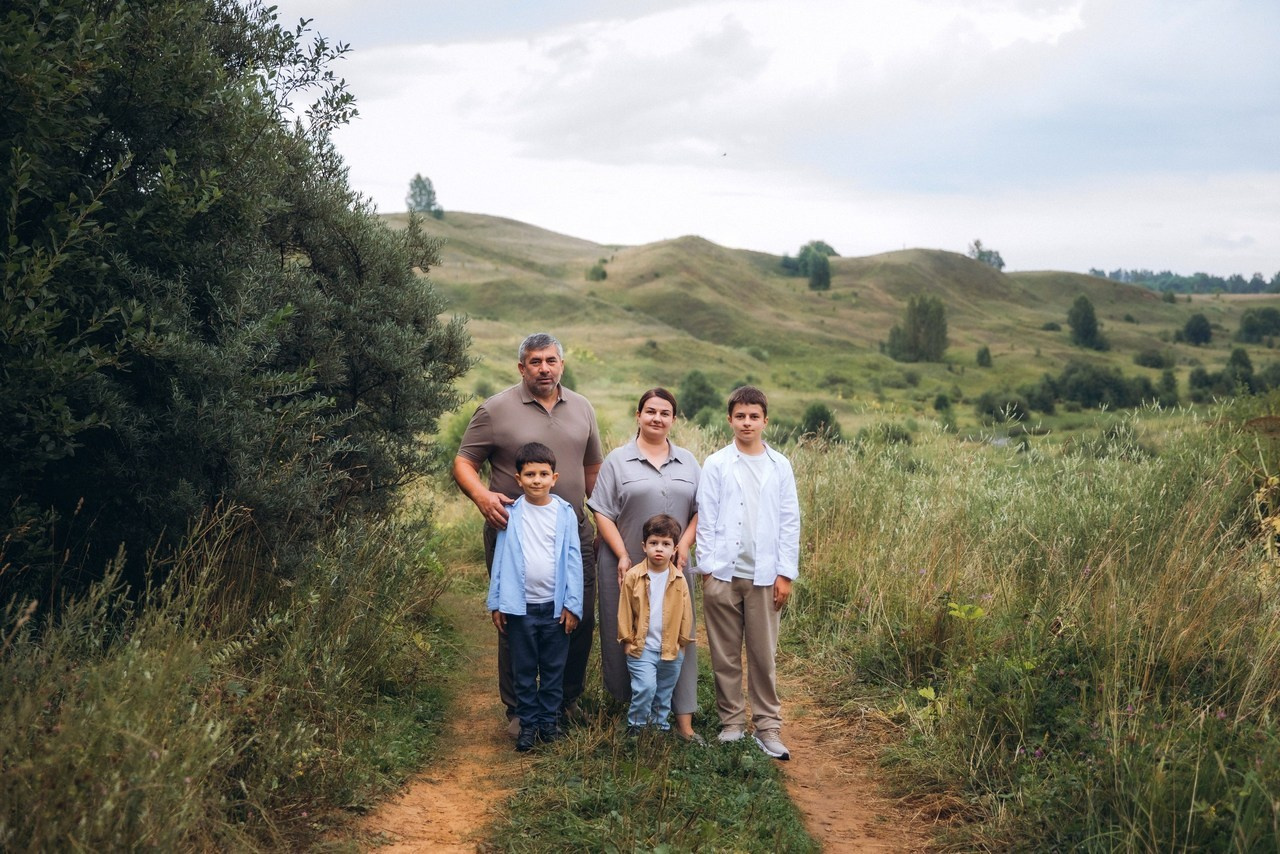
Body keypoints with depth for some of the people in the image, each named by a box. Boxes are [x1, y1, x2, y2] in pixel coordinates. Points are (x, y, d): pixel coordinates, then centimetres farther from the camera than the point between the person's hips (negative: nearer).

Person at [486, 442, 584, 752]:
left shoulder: (565, 513, -2)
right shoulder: (511, 514, -2)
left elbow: (573, 560, -1)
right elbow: (500, 560, 1)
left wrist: (572, 604, -4)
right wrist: (496, 603, 1)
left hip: (555, 606, 0)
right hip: (520, 606, 0)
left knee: (553, 668, 11)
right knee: (524, 670, 9)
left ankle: (549, 719, 23)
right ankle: (528, 723, 19)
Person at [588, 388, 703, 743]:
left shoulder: (688, 461, 11)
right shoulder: (617, 460, 0)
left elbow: (700, 510, 9)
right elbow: (602, 513, -4)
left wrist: (684, 546, -6)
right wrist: (622, 556, -11)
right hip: (627, 567, -2)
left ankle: (684, 721, 4)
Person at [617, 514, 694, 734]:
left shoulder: (679, 580, -2)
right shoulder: (633, 576, -9)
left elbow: (685, 613, 7)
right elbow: (625, 611, -2)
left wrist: (682, 641, 7)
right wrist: (627, 639, -1)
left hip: (671, 649, 3)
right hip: (641, 647, -3)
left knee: (664, 693, 15)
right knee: (646, 687, -15)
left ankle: (660, 725, 33)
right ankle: (635, 724, 5)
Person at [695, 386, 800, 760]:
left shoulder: (780, 466, 5)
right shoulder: (716, 465, 2)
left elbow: (790, 522, 5)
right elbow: (706, 520, 2)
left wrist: (785, 573, 0)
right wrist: (708, 568, -3)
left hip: (764, 575, 0)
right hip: (723, 574, 0)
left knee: (764, 654, 4)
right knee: (725, 655, 6)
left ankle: (767, 726, 12)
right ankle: (731, 721, 17)